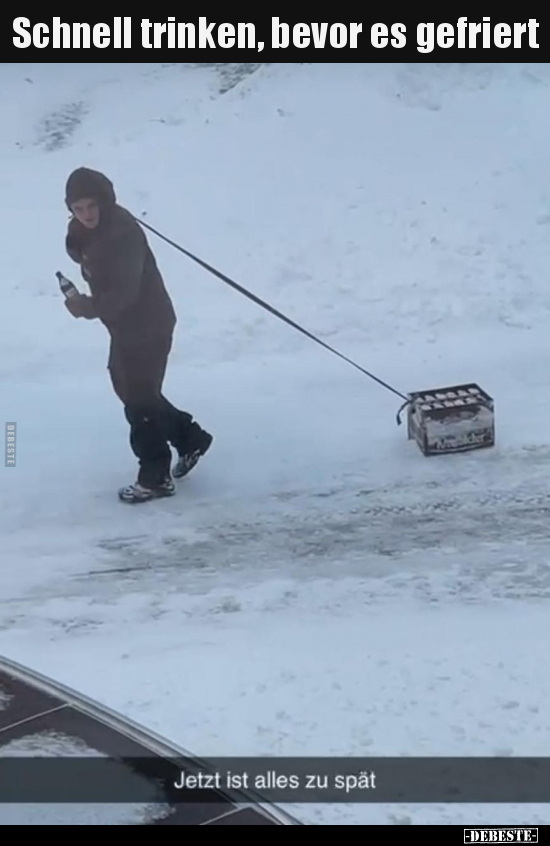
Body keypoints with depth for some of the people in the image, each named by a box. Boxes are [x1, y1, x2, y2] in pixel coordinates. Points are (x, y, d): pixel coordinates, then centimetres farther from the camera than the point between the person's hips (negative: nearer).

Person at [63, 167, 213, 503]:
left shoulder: (123, 232, -26)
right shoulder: (86, 230, 3)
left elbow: (125, 290, -30)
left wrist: (91, 308, -42)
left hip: (148, 326, -10)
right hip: (125, 325, 10)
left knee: (139, 400, -4)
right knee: (131, 389, 21)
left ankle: (156, 478, 8)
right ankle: (189, 438, 36)